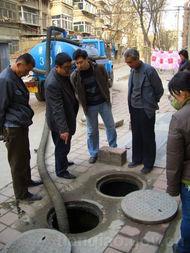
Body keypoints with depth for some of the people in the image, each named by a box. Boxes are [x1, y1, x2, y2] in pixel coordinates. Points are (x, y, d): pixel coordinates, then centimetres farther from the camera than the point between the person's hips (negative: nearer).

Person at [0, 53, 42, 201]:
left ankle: (27, 180, 40)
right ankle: (21, 193, 15)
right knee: (18, 160, 2)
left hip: (22, 125, 10)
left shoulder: (16, 78, 12)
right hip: (13, 127, -9)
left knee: (25, 156, 22)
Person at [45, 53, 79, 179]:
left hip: (67, 115, 9)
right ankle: (61, 171, 26)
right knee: (62, 146, 7)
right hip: (59, 120, -9)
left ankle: (64, 162, 47)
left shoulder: (64, 73, -3)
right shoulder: (52, 84, -31)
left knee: (64, 145, 26)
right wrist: (63, 129, -33)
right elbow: (57, 109, -33)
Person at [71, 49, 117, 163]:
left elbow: (106, 82, 3)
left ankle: (113, 148, 33)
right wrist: (84, 106, -2)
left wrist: (107, 97, 4)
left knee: (111, 126, 13)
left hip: (104, 103, 1)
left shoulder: (99, 68, -13)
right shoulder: (74, 76, -13)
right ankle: (93, 153, 27)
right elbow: (77, 93, -2)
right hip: (90, 107, -1)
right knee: (92, 131, 9)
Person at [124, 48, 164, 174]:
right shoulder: (133, 70, 5)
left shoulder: (149, 70, -16)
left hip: (146, 110, -6)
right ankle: (137, 159, 32)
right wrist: (131, 102, 11)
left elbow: (159, 90, -8)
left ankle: (148, 164, 19)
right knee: (136, 136, 16)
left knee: (148, 138, 6)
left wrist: (152, 102, 4)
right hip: (134, 108, 7)